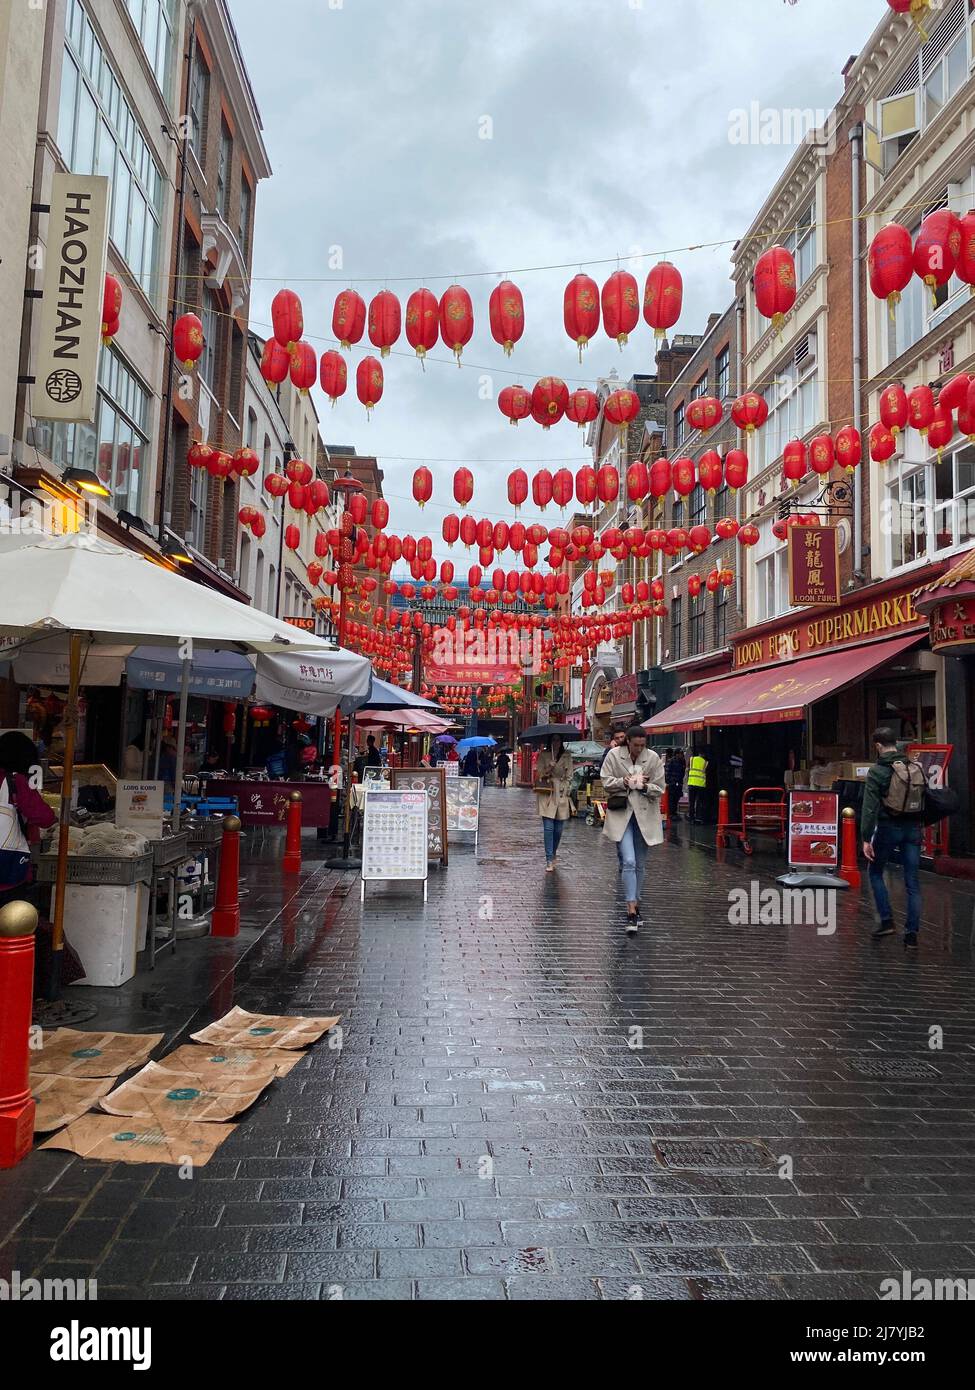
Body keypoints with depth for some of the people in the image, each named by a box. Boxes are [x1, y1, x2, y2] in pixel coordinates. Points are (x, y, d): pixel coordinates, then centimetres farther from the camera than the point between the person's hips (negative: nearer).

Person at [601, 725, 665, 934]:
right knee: (628, 862, -14)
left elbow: (659, 789, 2)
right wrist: (624, 782, -19)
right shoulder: (614, 755, -3)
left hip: (644, 815, 2)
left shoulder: (653, 758, -1)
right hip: (621, 814, -2)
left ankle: (635, 904, 28)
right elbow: (606, 782, -2)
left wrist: (644, 786, -18)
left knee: (640, 864, 12)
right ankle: (631, 912, -13)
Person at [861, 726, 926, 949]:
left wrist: (866, 839, -13)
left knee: (875, 872, 17)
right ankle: (912, 935, 8)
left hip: (888, 828, -4)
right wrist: (919, 825, 15)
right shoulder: (917, 767, 6)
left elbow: (870, 807, -14)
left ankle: (887, 921, 9)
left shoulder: (877, 771, -10)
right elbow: (925, 801, 8)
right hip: (913, 830, 4)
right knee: (913, 884, 8)